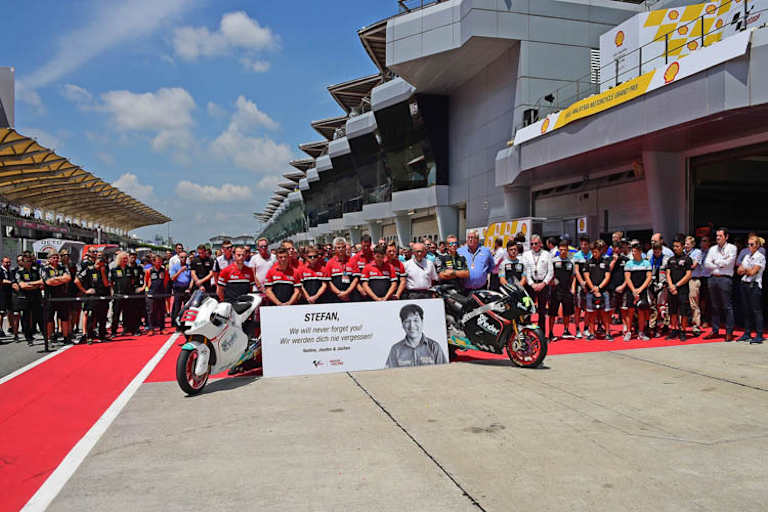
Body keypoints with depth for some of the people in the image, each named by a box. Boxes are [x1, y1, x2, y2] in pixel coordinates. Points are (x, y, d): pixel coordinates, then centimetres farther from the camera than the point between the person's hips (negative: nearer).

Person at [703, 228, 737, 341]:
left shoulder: (732, 248, 3)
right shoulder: (713, 249, 16)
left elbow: (728, 262, -10)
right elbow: (706, 263, 6)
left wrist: (716, 261, 3)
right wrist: (720, 265, -5)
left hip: (725, 279, -5)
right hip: (713, 278, 5)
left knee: (727, 306, -4)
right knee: (715, 306, 8)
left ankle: (729, 332, 1)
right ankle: (715, 331, 14)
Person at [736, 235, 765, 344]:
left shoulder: (760, 257, -6)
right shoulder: (747, 256, 16)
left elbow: (753, 272, -14)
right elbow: (739, 271, 9)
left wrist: (745, 269, -1)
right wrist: (748, 270, -6)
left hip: (754, 285, -7)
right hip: (744, 284, 7)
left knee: (756, 310, -6)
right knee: (747, 310, 10)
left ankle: (759, 335, -5)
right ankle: (747, 333, 16)